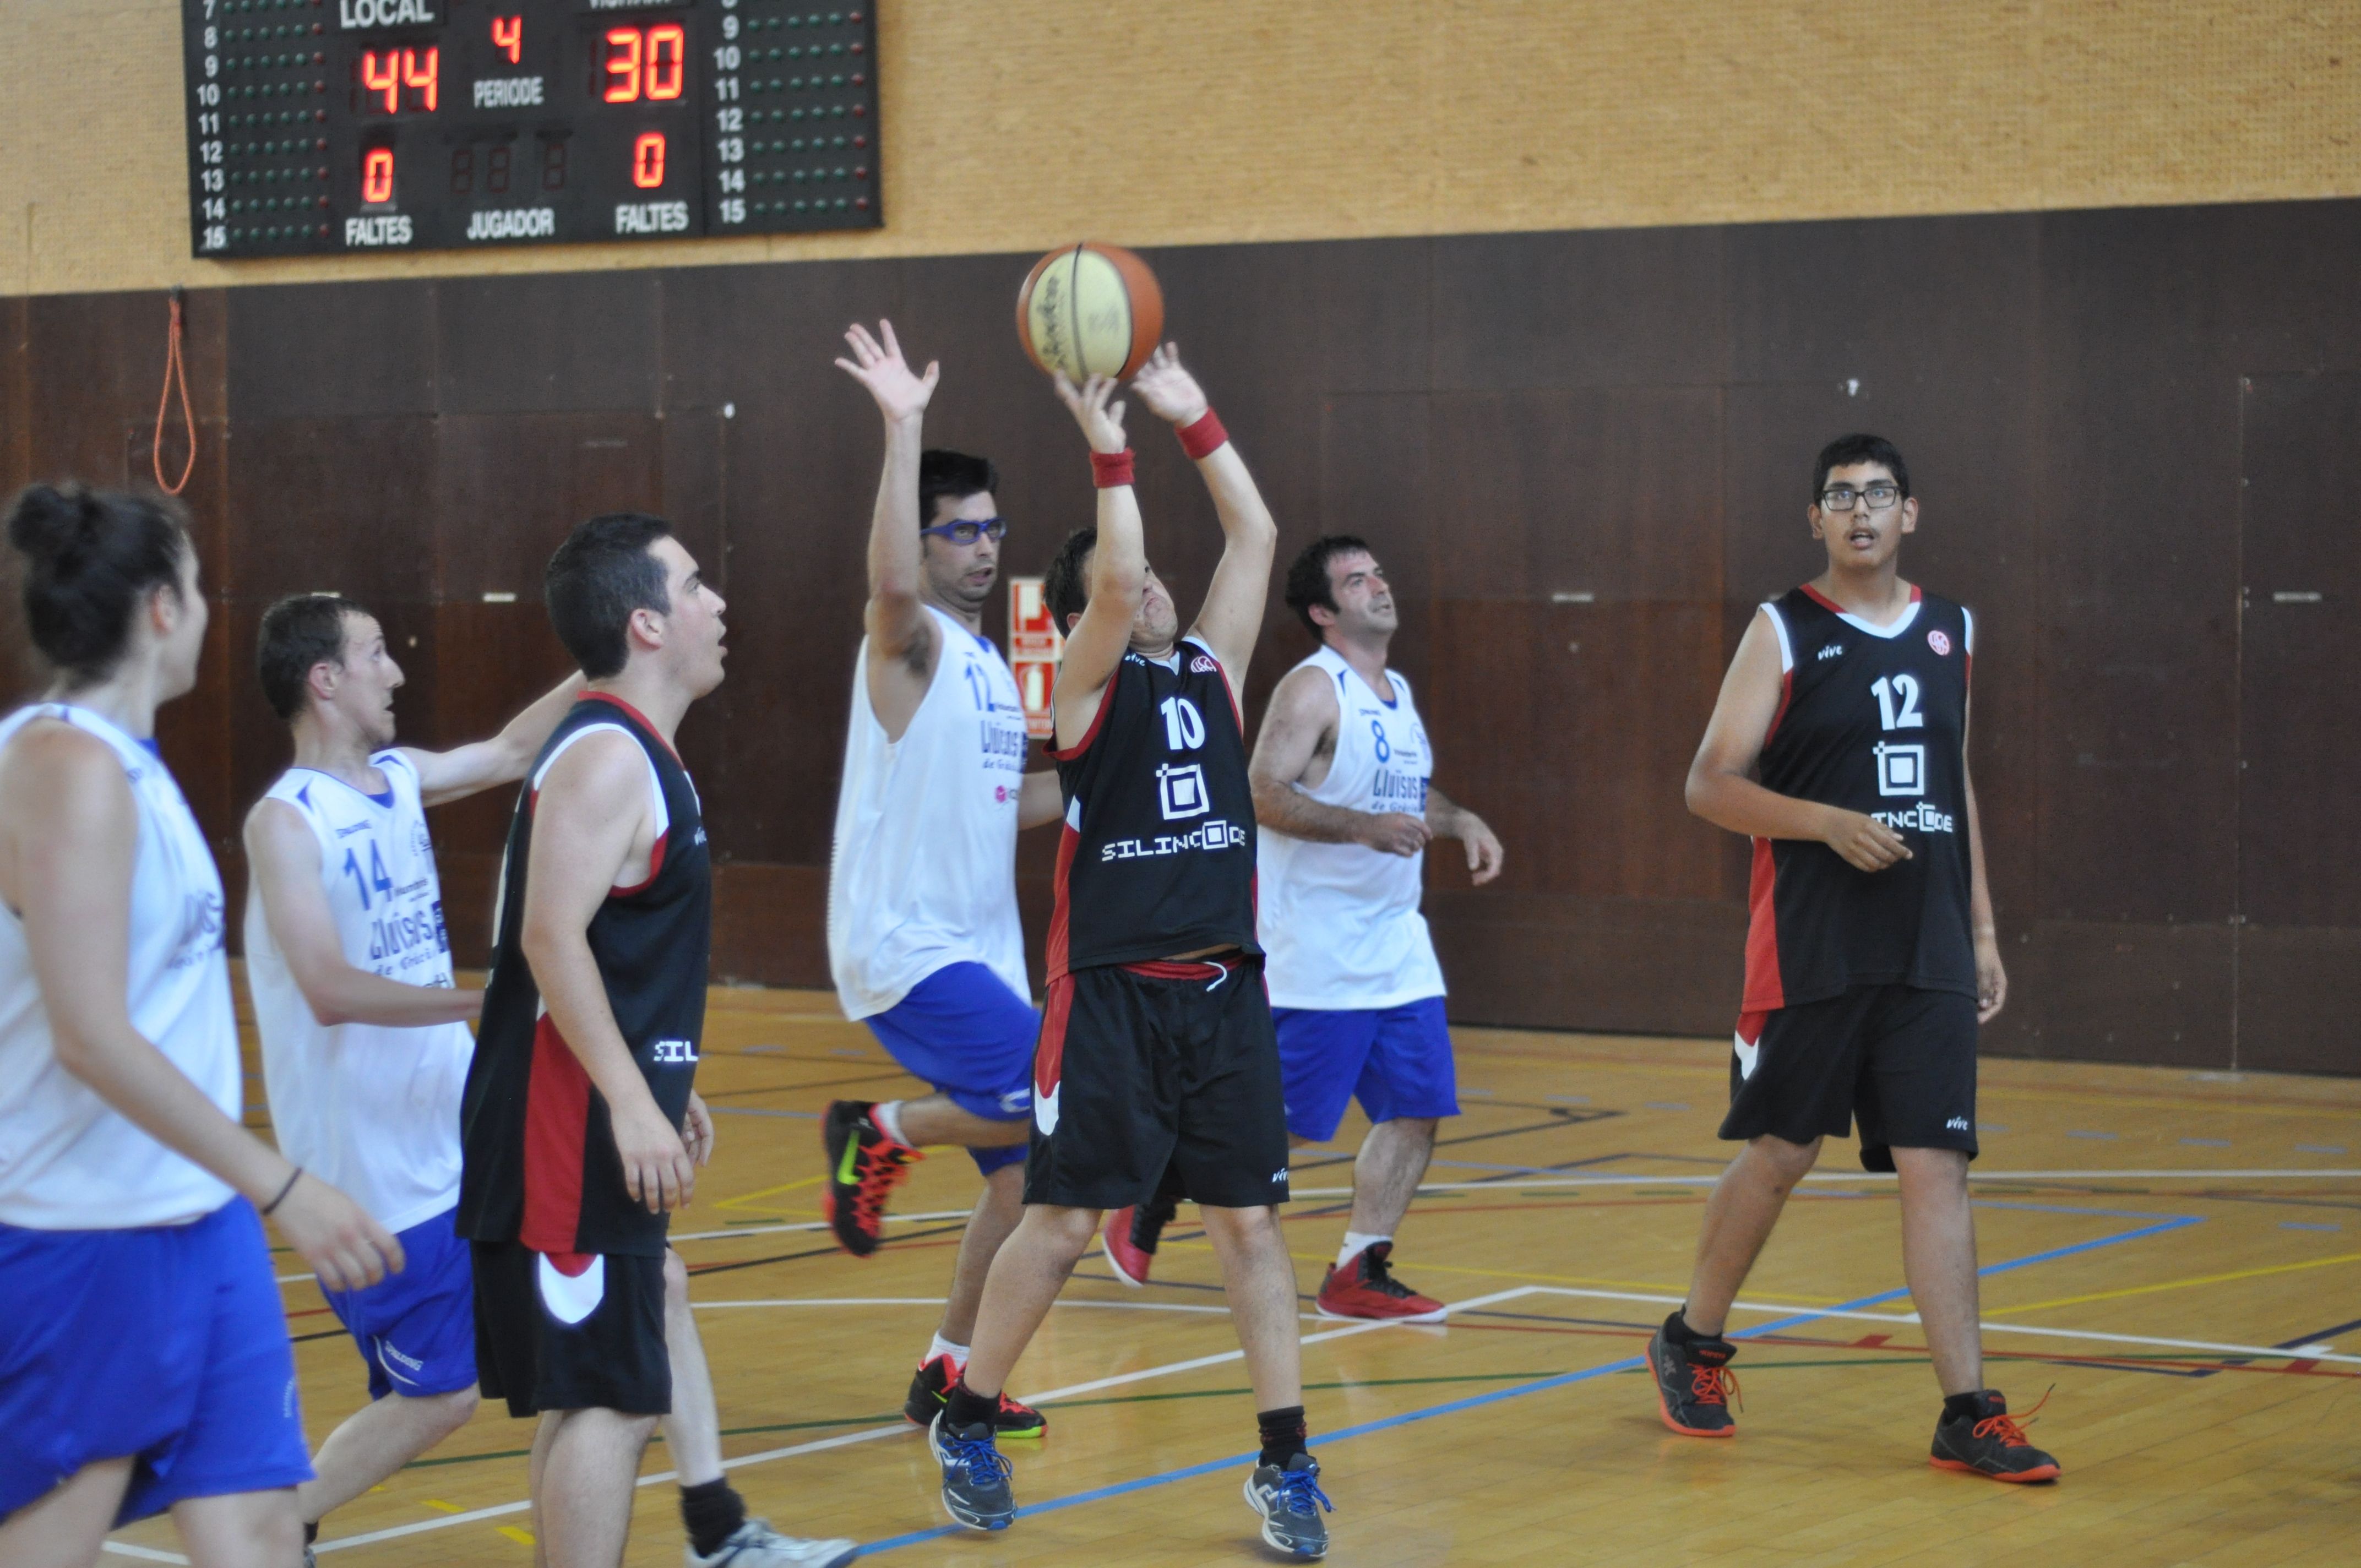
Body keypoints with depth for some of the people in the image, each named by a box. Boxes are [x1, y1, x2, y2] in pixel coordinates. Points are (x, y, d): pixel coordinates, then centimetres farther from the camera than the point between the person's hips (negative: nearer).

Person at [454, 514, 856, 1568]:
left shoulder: (635, 756, 16)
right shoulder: (606, 759, -16)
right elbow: (551, 939, -25)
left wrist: (663, 1088, 27)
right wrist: (632, 1103, -28)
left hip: (607, 1115, 11)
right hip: (570, 1125, -11)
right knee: (610, 1401, -11)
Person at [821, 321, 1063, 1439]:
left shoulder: (993, 669, 16)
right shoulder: (909, 641, -10)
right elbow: (891, 578, -35)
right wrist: (902, 427, -41)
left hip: (978, 948, 9)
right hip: (903, 951, -9)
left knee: (1022, 1172, 9)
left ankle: (948, 1374, 22)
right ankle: (882, 1134, -1)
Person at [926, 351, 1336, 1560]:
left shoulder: (1212, 668, 13)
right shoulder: (1090, 686, -1)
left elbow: (1255, 534, 7)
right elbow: (1115, 572, -19)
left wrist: (1196, 423, 4)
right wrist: (1109, 452, -17)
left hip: (1223, 989, 4)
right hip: (1111, 995, -4)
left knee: (1249, 1222, 3)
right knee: (1059, 1224, 1)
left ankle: (1285, 1462, 8)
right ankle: (967, 1424, 19)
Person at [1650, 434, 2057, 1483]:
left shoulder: (1949, 631, 12)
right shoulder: (1783, 632, -3)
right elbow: (1710, 785, -6)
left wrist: (1981, 928, 16)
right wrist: (1833, 822, -19)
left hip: (1929, 955, 3)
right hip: (1810, 952, -3)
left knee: (1936, 1167, -2)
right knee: (1777, 1154, 6)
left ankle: (1967, 1415, -2)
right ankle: (1692, 1343, 29)